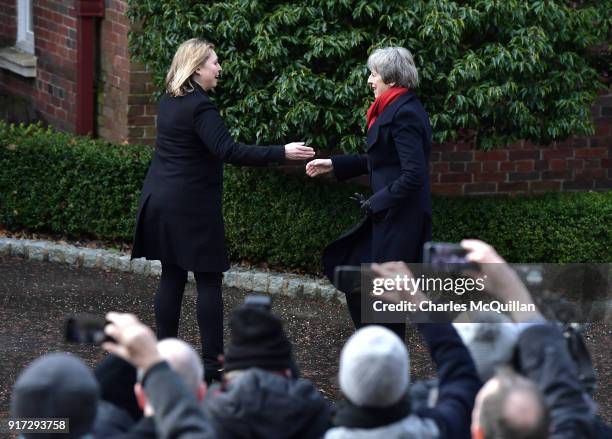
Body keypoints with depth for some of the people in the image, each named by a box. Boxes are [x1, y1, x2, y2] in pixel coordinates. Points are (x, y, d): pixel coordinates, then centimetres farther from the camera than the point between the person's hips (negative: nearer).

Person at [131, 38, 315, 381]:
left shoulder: (168, 102, 11)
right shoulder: (200, 107, -17)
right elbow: (228, 150, -26)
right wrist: (282, 153, -26)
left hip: (161, 201, 9)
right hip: (191, 207, -8)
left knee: (172, 276, 11)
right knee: (209, 279, -3)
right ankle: (212, 362, -5)